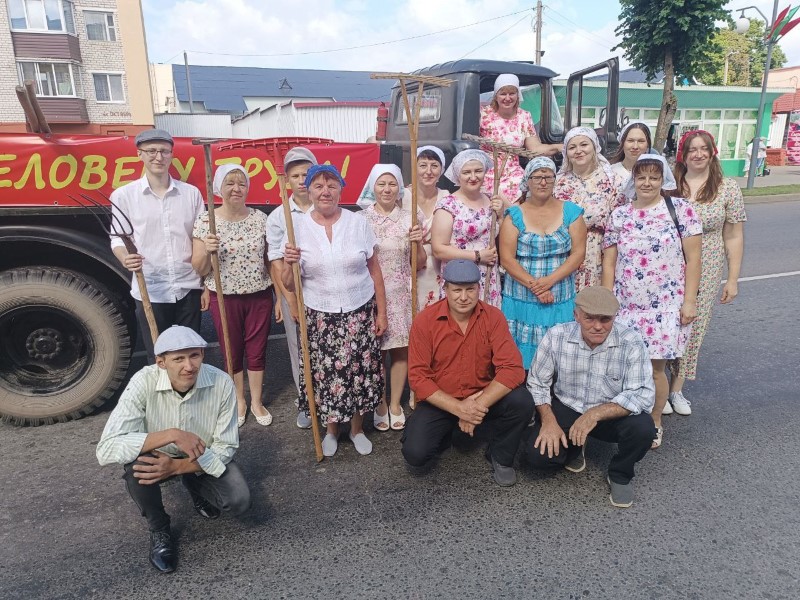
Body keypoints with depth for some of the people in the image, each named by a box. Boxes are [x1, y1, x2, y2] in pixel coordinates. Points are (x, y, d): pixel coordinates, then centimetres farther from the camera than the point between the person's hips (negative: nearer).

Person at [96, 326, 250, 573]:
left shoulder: (222, 383, -27)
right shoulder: (144, 382, -30)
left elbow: (225, 448, -19)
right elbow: (106, 449, -36)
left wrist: (176, 467, -33)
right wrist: (171, 435, -45)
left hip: (205, 460, 1)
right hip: (159, 455, 0)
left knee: (239, 502, -22)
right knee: (136, 465, -33)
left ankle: (197, 489, 15)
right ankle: (159, 529, -2)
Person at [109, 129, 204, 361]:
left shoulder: (191, 193, 6)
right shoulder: (123, 195, 2)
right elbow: (117, 239, 3)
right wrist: (126, 259, -19)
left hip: (188, 289, 1)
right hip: (149, 292, -1)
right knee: (158, 360, 9)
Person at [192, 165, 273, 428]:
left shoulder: (260, 218, -2)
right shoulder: (205, 221, -7)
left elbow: (270, 258, 5)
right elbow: (199, 269, -5)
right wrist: (206, 251, -26)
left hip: (259, 296, 1)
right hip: (225, 298, -1)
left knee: (257, 350, 11)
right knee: (232, 352, 13)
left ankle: (256, 402, 31)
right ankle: (239, 402, 34)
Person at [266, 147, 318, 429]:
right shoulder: (278, 216, 1)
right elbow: (276, 262, 0)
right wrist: (291, 300, -4)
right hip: (291, 291, 1)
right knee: (299, 350, 9)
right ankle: (305, 403, 25)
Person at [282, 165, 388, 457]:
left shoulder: (358, 223, -2)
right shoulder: (297, 227, -3)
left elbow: (374, 271, 5)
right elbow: (289, 285, -1)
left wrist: (381, 312, 4)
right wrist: (290, 264, -22)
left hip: (360, 313, 1)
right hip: (319, 317, 0)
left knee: (360, 372, 6)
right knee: (325, 374, 5)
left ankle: (357, 428, 30)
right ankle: (331, 429, 31)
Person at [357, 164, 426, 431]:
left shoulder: (410, 218, 3)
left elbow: (419, 263, 7)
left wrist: (418, 242, -10)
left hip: (401, 294, 1)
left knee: (401, 349, 7)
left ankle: (395, 404, 25)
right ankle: (380, 404, 26)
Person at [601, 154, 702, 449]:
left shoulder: (680, 209, -1)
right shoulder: (619, 215, 5)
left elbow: (693, 258, -3)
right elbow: (609, 262, 6)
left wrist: (689, 300, -7)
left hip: (666, 306, -2)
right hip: (626, 305, 2)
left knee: (655, 368, 3)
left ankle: (655, 422, 26)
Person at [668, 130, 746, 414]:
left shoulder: (728, 188, 1)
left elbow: (734, 237, 2)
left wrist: (733, 280, 1)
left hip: (705, 273, 1)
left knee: (692, 328, 8)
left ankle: (676, 388, 25)